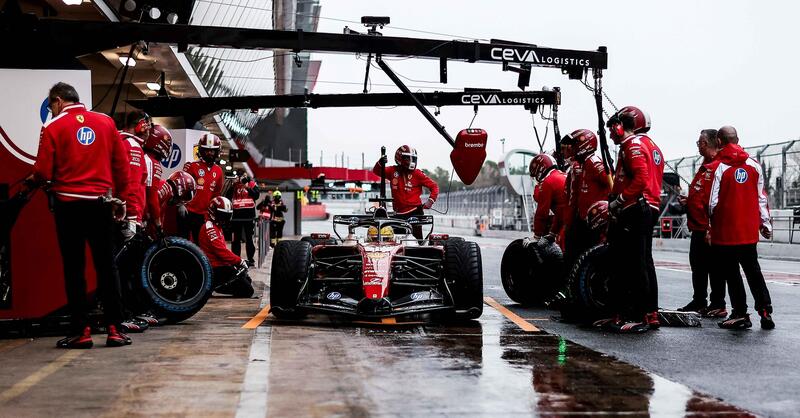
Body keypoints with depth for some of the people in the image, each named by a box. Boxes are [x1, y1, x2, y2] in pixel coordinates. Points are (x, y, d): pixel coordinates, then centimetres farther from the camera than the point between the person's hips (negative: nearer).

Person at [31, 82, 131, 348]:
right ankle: (114, 329, 6)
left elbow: (43, 172, -7)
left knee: (74, 268, 5)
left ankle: (81, 331, 6)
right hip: (101, 203, 3)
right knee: (106, 266, 8)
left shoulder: (53, 127, -4)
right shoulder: (106, 122, 4)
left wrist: (33, 179, 15)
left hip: (68, 204, -2)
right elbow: (122, 164, 4)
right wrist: (121, 197, 13)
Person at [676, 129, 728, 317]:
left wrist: (712, 229, -24)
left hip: (709, 230, -10)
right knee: (697, 266, 16)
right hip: (698, 228, 10)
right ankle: (699, 302, 26)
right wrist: (688, 201, 11)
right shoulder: (704, 167, 17)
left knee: (714, 267, -1)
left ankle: (718, 305, 6)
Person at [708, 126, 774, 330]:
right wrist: (765, 224, 16)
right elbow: (762, 198, 7)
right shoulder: (754, 165, 3)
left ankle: (740, 314, 9)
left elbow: (712, 202, -12)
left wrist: (710, 221, 6)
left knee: (731, 273, 6)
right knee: (753, 271, 16)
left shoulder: (717, 167, -12)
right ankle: (765, 311, 12)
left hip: (725, 231, -5)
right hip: (749, 231, 5)